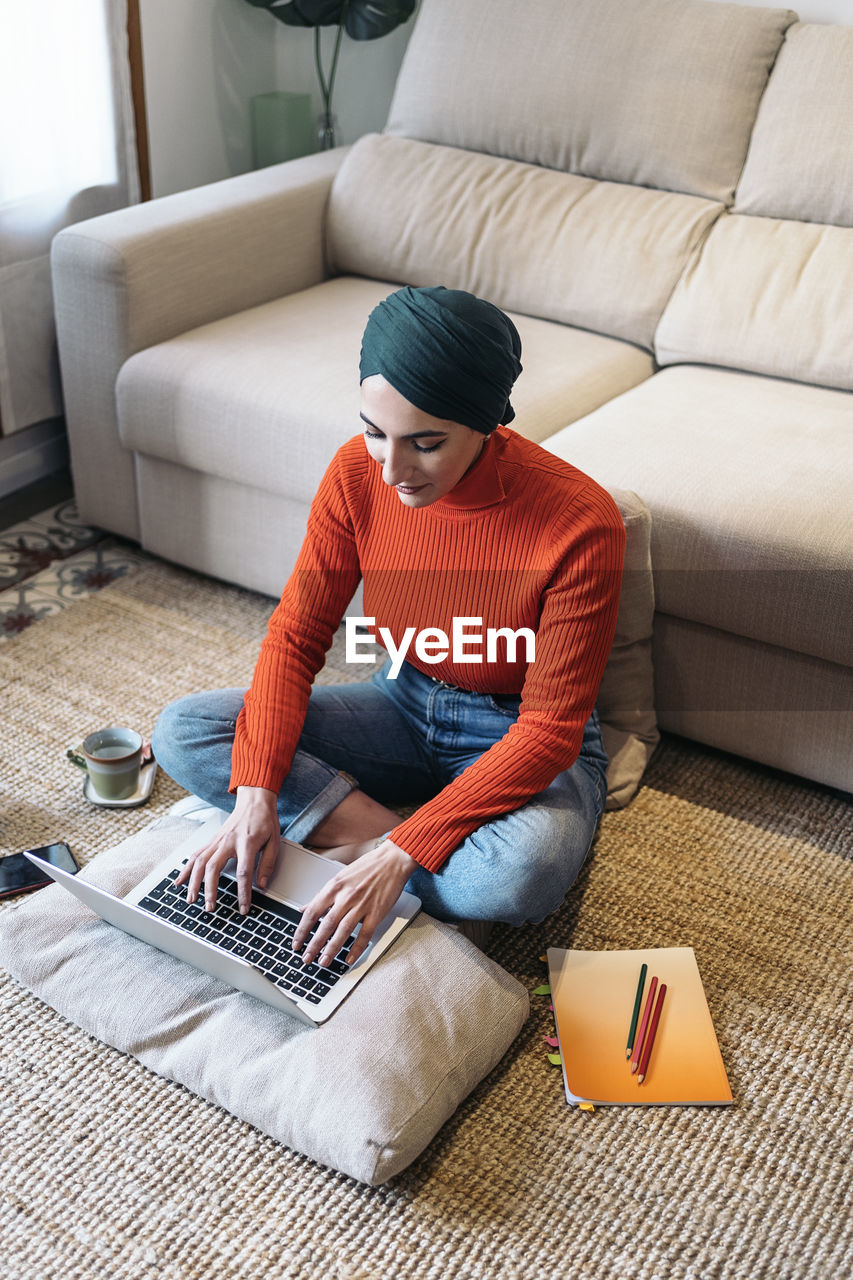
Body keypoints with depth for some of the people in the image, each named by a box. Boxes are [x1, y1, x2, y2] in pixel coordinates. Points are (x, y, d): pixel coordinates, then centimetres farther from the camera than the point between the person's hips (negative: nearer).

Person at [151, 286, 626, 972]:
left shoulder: (581, 523, -29)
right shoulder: (358, 474, -16)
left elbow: (550, 729, -26)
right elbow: (295, 637, -8)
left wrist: (400, 856, -33)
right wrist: (256, 795, -22)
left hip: (521, 739, -4)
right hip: (405, 705, 5)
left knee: (524, 872, -40)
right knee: (182, 732, -11)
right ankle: (381, 830, -18)